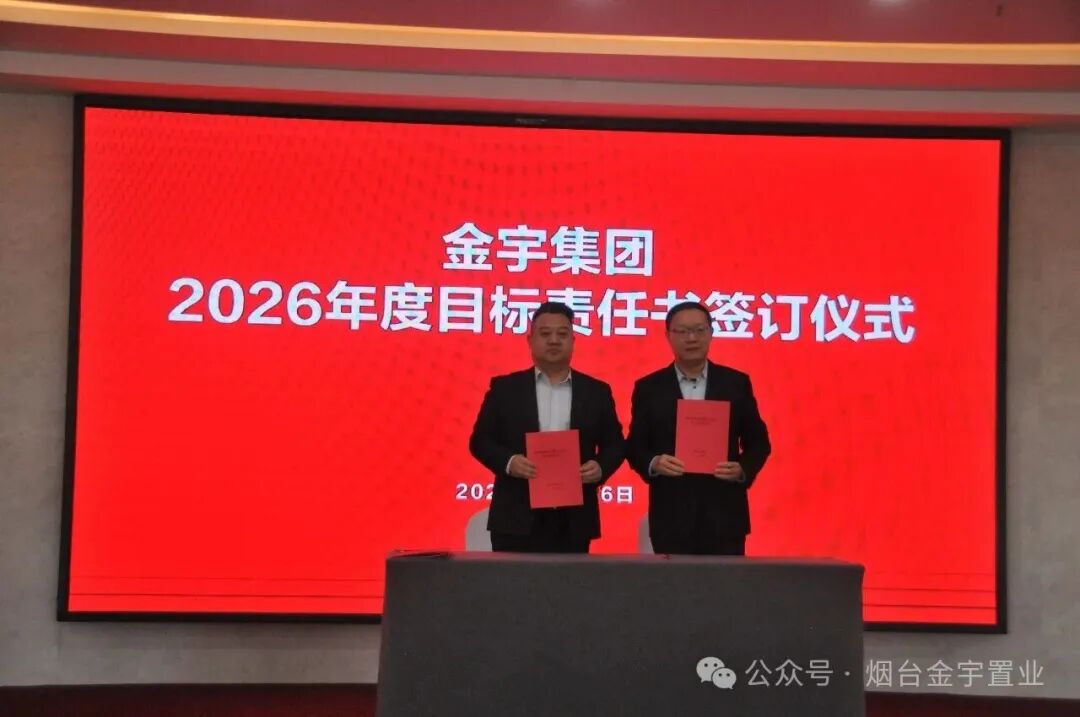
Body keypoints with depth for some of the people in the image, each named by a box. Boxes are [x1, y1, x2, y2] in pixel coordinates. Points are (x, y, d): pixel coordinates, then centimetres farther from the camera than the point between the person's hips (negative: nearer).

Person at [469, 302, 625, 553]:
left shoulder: (596, 391, 9)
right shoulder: (505, 388, 5)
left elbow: (615, 444, 11)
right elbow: (480, 440, 4)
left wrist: (601, 467, -10)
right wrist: (508, 462, -15)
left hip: (574, 521, 2)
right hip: (517, 519, -1)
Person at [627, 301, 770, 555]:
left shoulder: (736, 383, 6)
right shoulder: (649, 388, 4)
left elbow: (758, 442, 9)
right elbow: (635, 446, 6)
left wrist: (742, 469, -11)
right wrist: (653, 463, -15)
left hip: (724, 515, 1)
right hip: (671, 517, 0)